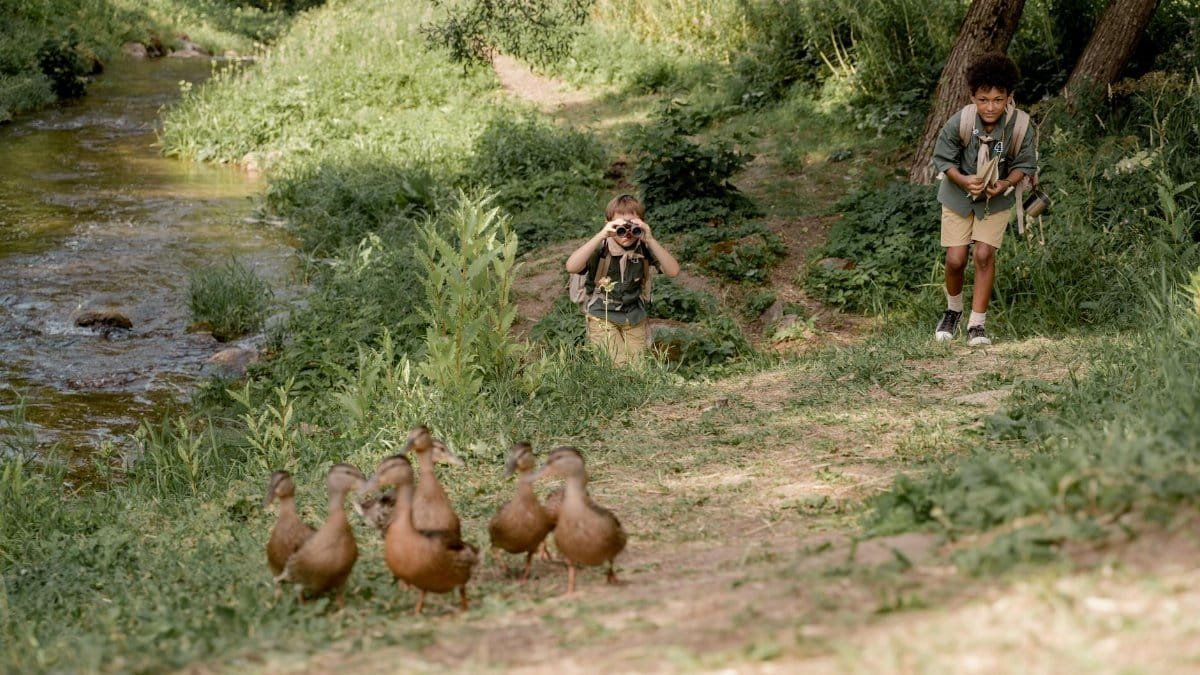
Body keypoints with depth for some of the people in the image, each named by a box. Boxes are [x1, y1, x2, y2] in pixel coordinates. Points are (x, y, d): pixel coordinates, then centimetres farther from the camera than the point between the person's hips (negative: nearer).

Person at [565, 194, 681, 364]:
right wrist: (600, 236, -42)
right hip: (603, 315, -3)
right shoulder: (601, 247, -20)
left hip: (635, 316, 3)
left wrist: (651, 240, -35)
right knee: (618, 365, -15)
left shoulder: (644, 247, -13)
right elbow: (571, 267, -36)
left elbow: (673, 271, -24)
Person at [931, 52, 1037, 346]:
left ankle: (977, 323, 2)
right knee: (955, 259, -4)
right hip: (958, 194, 0)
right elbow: (943, 158, -11)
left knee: (984, 254, -11)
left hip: (996, 198, 0)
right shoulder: (959, 123, -25)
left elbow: (1025, 164, -7)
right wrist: (963, 180, -27)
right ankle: (953, 310, 26)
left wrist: (1006, 183, -26)